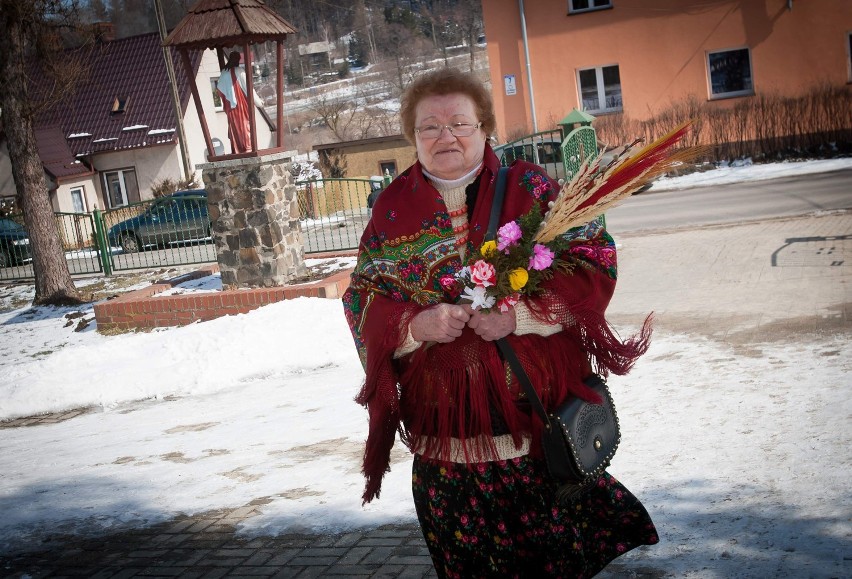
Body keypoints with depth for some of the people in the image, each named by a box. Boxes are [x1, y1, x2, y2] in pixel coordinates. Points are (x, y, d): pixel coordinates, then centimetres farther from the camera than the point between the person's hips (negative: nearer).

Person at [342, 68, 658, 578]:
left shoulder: (529, 186, 0)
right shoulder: (393, 209, 6)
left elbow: (593, 263, -6)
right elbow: (364, 301, 5)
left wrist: (520, 315, -20)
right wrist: (417, 326, -16)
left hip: (537, 410, -1)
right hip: (444, 419, 2)